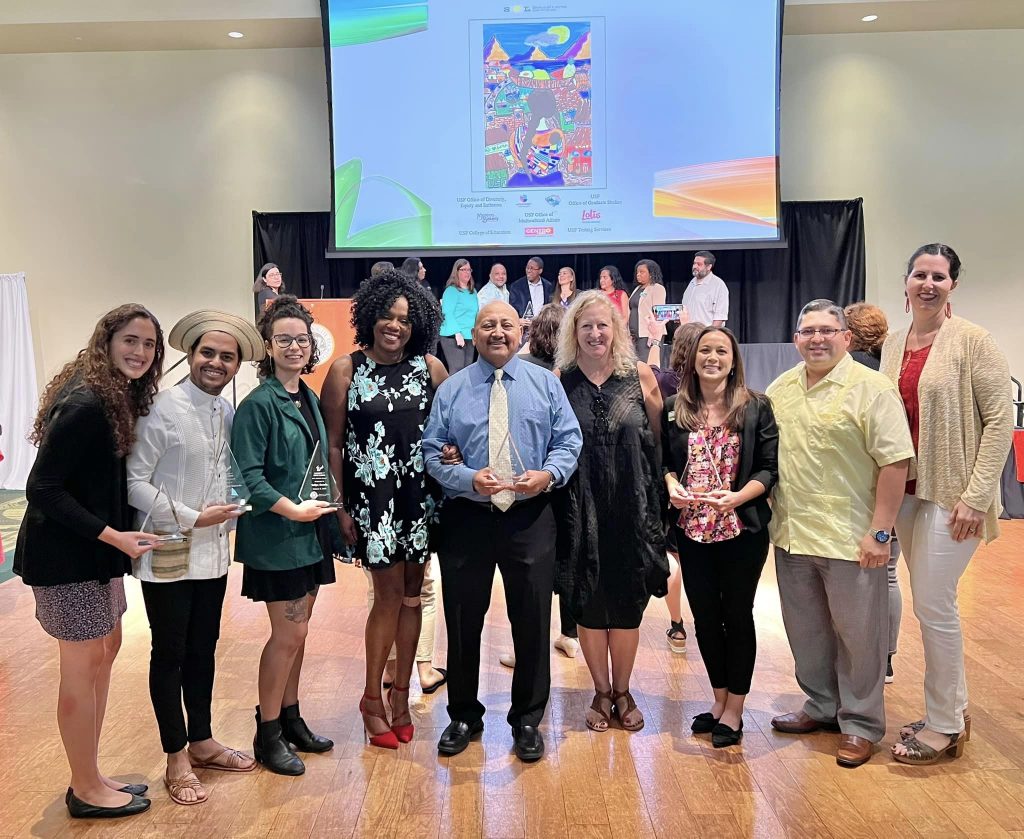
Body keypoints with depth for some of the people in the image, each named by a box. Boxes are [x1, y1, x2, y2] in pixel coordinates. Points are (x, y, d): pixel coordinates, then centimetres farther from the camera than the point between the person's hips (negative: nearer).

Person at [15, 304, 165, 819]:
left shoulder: (122, 398, 5)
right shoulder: (84, 404, -22)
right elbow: (42, 489, -23)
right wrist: (114, 537, -22)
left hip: (96, 549, 9)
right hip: (66, 554, -9)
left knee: (105, 652, 16)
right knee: (84, 665, 3)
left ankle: (89, 777, 31)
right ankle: (87, 791, 21)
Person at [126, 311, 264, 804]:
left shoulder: (229, 414, 5)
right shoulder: (162, 408, -14)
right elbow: (135, 481, -16)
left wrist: (230, 516, -3)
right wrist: (192, 518, -17)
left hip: (213, 554, 6)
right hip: (168, 555, -6)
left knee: (203, 649, 17)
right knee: (169, 654, 8)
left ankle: (201, 742, 35)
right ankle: (176, 758, 24)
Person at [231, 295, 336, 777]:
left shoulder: (310, 399, 9)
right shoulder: (259, 404, -14)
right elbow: (248, 476, -18)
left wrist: (328, 508, 8)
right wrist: (292, 509, -21)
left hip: (309, 534, 7)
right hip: (276, 536, -7)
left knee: (296, 631, 15)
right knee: (289, 633, -1)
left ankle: (291, 719, 30)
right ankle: (267, 734, 16)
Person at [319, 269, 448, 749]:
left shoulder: (430, 367, 2)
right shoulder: (346, 370, -3)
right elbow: (333, 443, -3)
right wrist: (341, 507, -5)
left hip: (419, 496, 3)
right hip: (372, 497, -3)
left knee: (410, 594, 9)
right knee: (391, 594, 0)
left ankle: (400, 693, 25)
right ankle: (373, 698, 19)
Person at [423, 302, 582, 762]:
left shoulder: (545, 383, 6)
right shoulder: (450, 389, 4)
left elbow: (569, 441, 3)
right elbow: (432, 453, 0)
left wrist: (548, 474, -17)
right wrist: (469, 479, -17)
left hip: (530, 517, 0)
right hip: (467, 517, 0)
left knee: (532, 621, 8)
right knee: (463, 620, 11)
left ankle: (527, 720, 27)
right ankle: (464, 716, 31)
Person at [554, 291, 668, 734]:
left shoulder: (639, 375, 0)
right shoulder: (559, 382, -1)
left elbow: (658, 439, 4)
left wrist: (660, 497, -1)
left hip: (631, 507, 0)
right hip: (580, 510, 0)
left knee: (627, 601, 9)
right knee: (588, 601, 9)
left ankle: (622, 692, 28)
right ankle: (601, 693, 28)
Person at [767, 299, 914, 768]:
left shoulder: (871, 389, -11)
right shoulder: (779, 390, 8)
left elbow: (895, 462, -14)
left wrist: (880, 531, -16)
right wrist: (768, 514, 10)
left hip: (850, 538, -6)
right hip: (790, 534, 6)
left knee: (857, 633, 7)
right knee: (806, 631, 17)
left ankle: (860, 723, 24)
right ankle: (821, 707, 36)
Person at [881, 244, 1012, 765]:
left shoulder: (971, 340, -9)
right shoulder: (894, 345, 9)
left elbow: (999, 418, -11)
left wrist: (977, 496, -16)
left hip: (952, 494, -6)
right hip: (907, 489, 6)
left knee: (933, 604, -3)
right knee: (932, 603, 14)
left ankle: (943, 726, 15)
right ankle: (954, 711, 30)